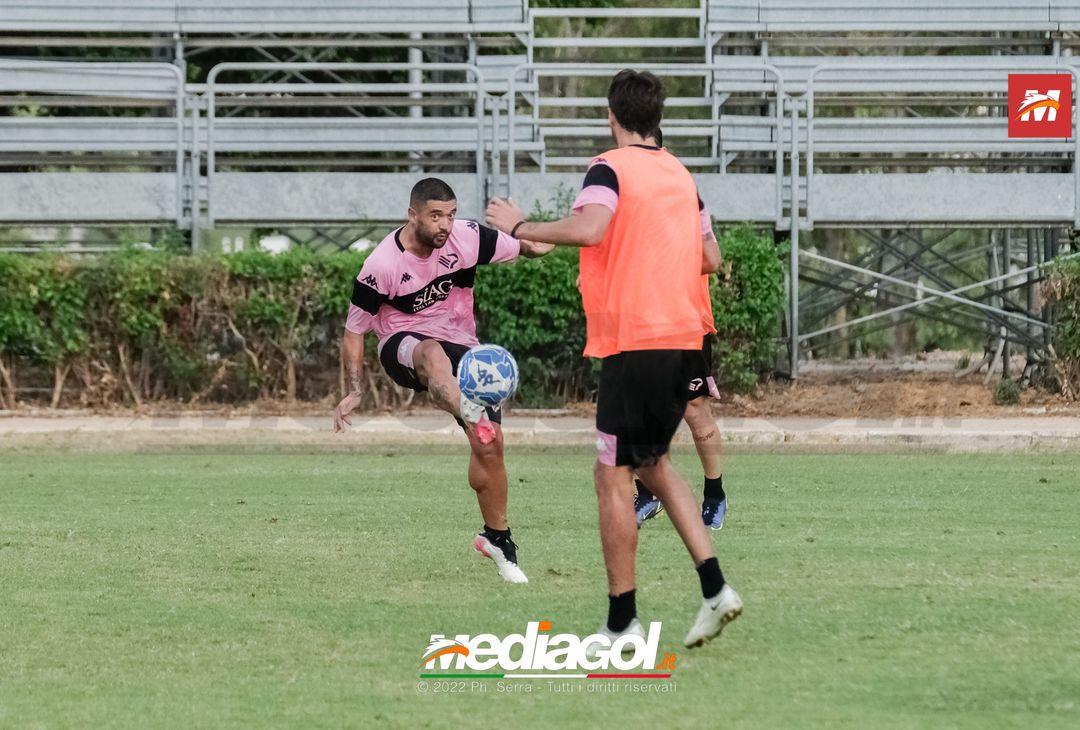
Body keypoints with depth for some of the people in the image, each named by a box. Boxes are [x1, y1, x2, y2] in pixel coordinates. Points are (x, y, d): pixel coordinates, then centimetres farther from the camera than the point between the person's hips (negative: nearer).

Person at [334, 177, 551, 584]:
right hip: (402, 347, -4)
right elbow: (354, 329, -7)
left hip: (462, 348, 4)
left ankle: (497, 538, 16)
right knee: (433, 353, -42)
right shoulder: (382, 266, -19)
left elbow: (532, 249, 1)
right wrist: (355, 392, -13)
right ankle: (470, 415, -73)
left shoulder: (468, 238, -11)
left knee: (489, 444, -4)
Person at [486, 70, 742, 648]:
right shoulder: (680, 175, 15)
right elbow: (710, 259, 19)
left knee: (613, 477, 0)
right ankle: (714, 586, 8)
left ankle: (622, 622, 0)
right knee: (654, 463, 21)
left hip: (633, 341, -7)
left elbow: (589, 228, -26)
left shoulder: (611, 168, -7)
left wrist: (520, 227, -13)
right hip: (685, 338, 7)